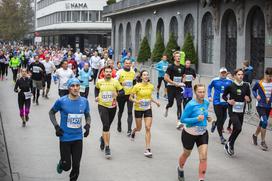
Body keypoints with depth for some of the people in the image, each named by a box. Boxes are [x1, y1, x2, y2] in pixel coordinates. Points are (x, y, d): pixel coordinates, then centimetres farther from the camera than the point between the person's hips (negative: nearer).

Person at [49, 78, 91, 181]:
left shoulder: (84, 101, -1)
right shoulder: (62, 101, -11)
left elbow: (87, 115, 15)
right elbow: (51, 112, 5)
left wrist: (88, 125, -5)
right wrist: (56, 126, -7)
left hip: (78, 138, 3)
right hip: (65, 137, -2)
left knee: (76, 166, 4)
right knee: (66, 166, 2)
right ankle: (61, 163, 38)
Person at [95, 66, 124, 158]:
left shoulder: (115, 82, -5)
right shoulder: (99, 82, -1)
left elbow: (122, 91, -1)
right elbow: (96, 88, 20)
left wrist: (117, 94, -21)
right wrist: (96, 96, 6)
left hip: (112, 106, 2)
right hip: (102, 106, -2)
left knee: (107, 126, 16)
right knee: (106, 125, -15)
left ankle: (103, 138, 48)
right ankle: (107, 147, -12)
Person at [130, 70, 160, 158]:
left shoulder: (151, 86, -1)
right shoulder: (137, 86, -13)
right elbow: (130, 97, -7)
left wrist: (155, 102, 4)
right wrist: (136, 101, -26)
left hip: (148, 109, 2)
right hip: (138, 109, -2)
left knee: (148, 128, -8)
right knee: (139, 128, 12)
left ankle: (147, 149, -6)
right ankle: (134, 131, 52)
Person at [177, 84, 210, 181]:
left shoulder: (206, 102, -5)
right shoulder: (191, 105, -24)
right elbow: (182, 119, -22)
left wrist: (207, 117, -3)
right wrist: (197, 119, -33)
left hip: (203, 133, 4)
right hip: (189, 133, -4)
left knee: (203, 158, -8)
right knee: (186, 154, 20)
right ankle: (180, 169, 51)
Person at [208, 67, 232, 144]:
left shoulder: (229, 81, 1)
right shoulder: (215, 80, -2)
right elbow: (209, 87, 13)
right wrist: (209, 96, 3)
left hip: (225, 103, 3)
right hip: (217, 102, -2)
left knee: (223, 118, 9)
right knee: (220, 119, -4)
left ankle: (215, 124, 43)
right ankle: (221, 136, 9)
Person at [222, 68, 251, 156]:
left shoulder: (246, 86, 1)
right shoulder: (230, 86, -7)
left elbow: (249, 99, 9)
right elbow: (224, 96, 6)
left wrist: (248, 99, -13)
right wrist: (228, 100, -13)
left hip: (241, 112, 4)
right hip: (232, 111, -4)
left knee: (236, 129, 11)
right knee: (238, 128, -20)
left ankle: (227, 146, 31)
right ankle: (230, 143, 4)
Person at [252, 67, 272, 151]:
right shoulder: (259, 83, -9)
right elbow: (253, 90, 9)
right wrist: (256, 96, -7)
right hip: (260, 106, -4)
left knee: (262, 123, 16)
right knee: (264, 122, -18)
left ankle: (255, 135, 43)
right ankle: (263, 142, -7)